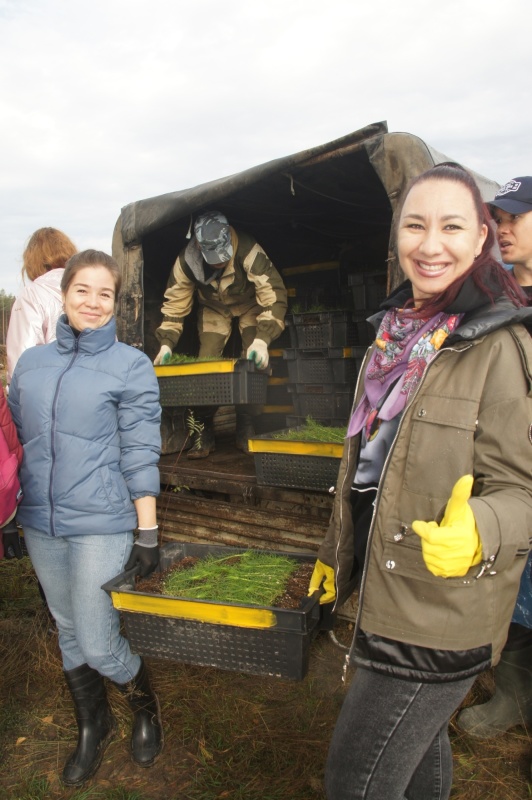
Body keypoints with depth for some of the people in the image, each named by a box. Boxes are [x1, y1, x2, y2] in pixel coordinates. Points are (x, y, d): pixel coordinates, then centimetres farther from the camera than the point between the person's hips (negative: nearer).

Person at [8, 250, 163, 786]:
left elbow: (140, 454, -8)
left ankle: (146, 709, 32)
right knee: (68, 631, 19)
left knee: (97, 644, -1)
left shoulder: (130, 366, -6)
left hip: (101, 526, -5)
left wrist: (148, 533, -9)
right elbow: (14, 441, 13)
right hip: (41, 525, 5)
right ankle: (92, 727, 43)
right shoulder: (30, 363, 7)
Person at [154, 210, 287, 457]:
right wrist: (166, 344, -24)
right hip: (214, 307, 2)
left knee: (254, 362, -16)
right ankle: (203, 434, 5)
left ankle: (246, 431, -2)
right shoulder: (187, 260, -29)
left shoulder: (247, 250, -40)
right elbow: (175, 302, -16)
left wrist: (262, 339, -50)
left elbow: (274, 293, -40)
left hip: (250, 303, -2)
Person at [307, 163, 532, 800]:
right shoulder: (397, 332, 5)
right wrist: (335, 552, 19)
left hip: (440, 615, -7)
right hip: (385, 595, 7)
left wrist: (478, 531, -39)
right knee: (419, 744, 27)